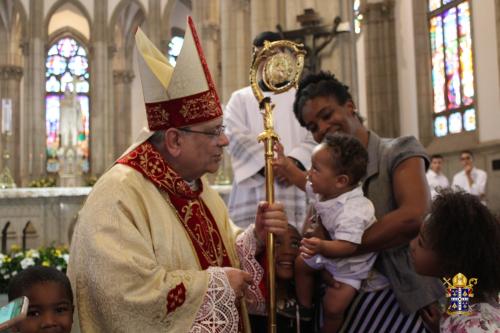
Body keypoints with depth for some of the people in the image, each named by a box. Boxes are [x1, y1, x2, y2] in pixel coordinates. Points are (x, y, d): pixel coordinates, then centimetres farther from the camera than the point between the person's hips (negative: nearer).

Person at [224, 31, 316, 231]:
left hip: (296, 192, 1)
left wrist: (294, 161, -16)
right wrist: (265, 165, -16)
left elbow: (314, 138, 3)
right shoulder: (240, 98, 13)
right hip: (254, 194, 0)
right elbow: (236, 137, -2)